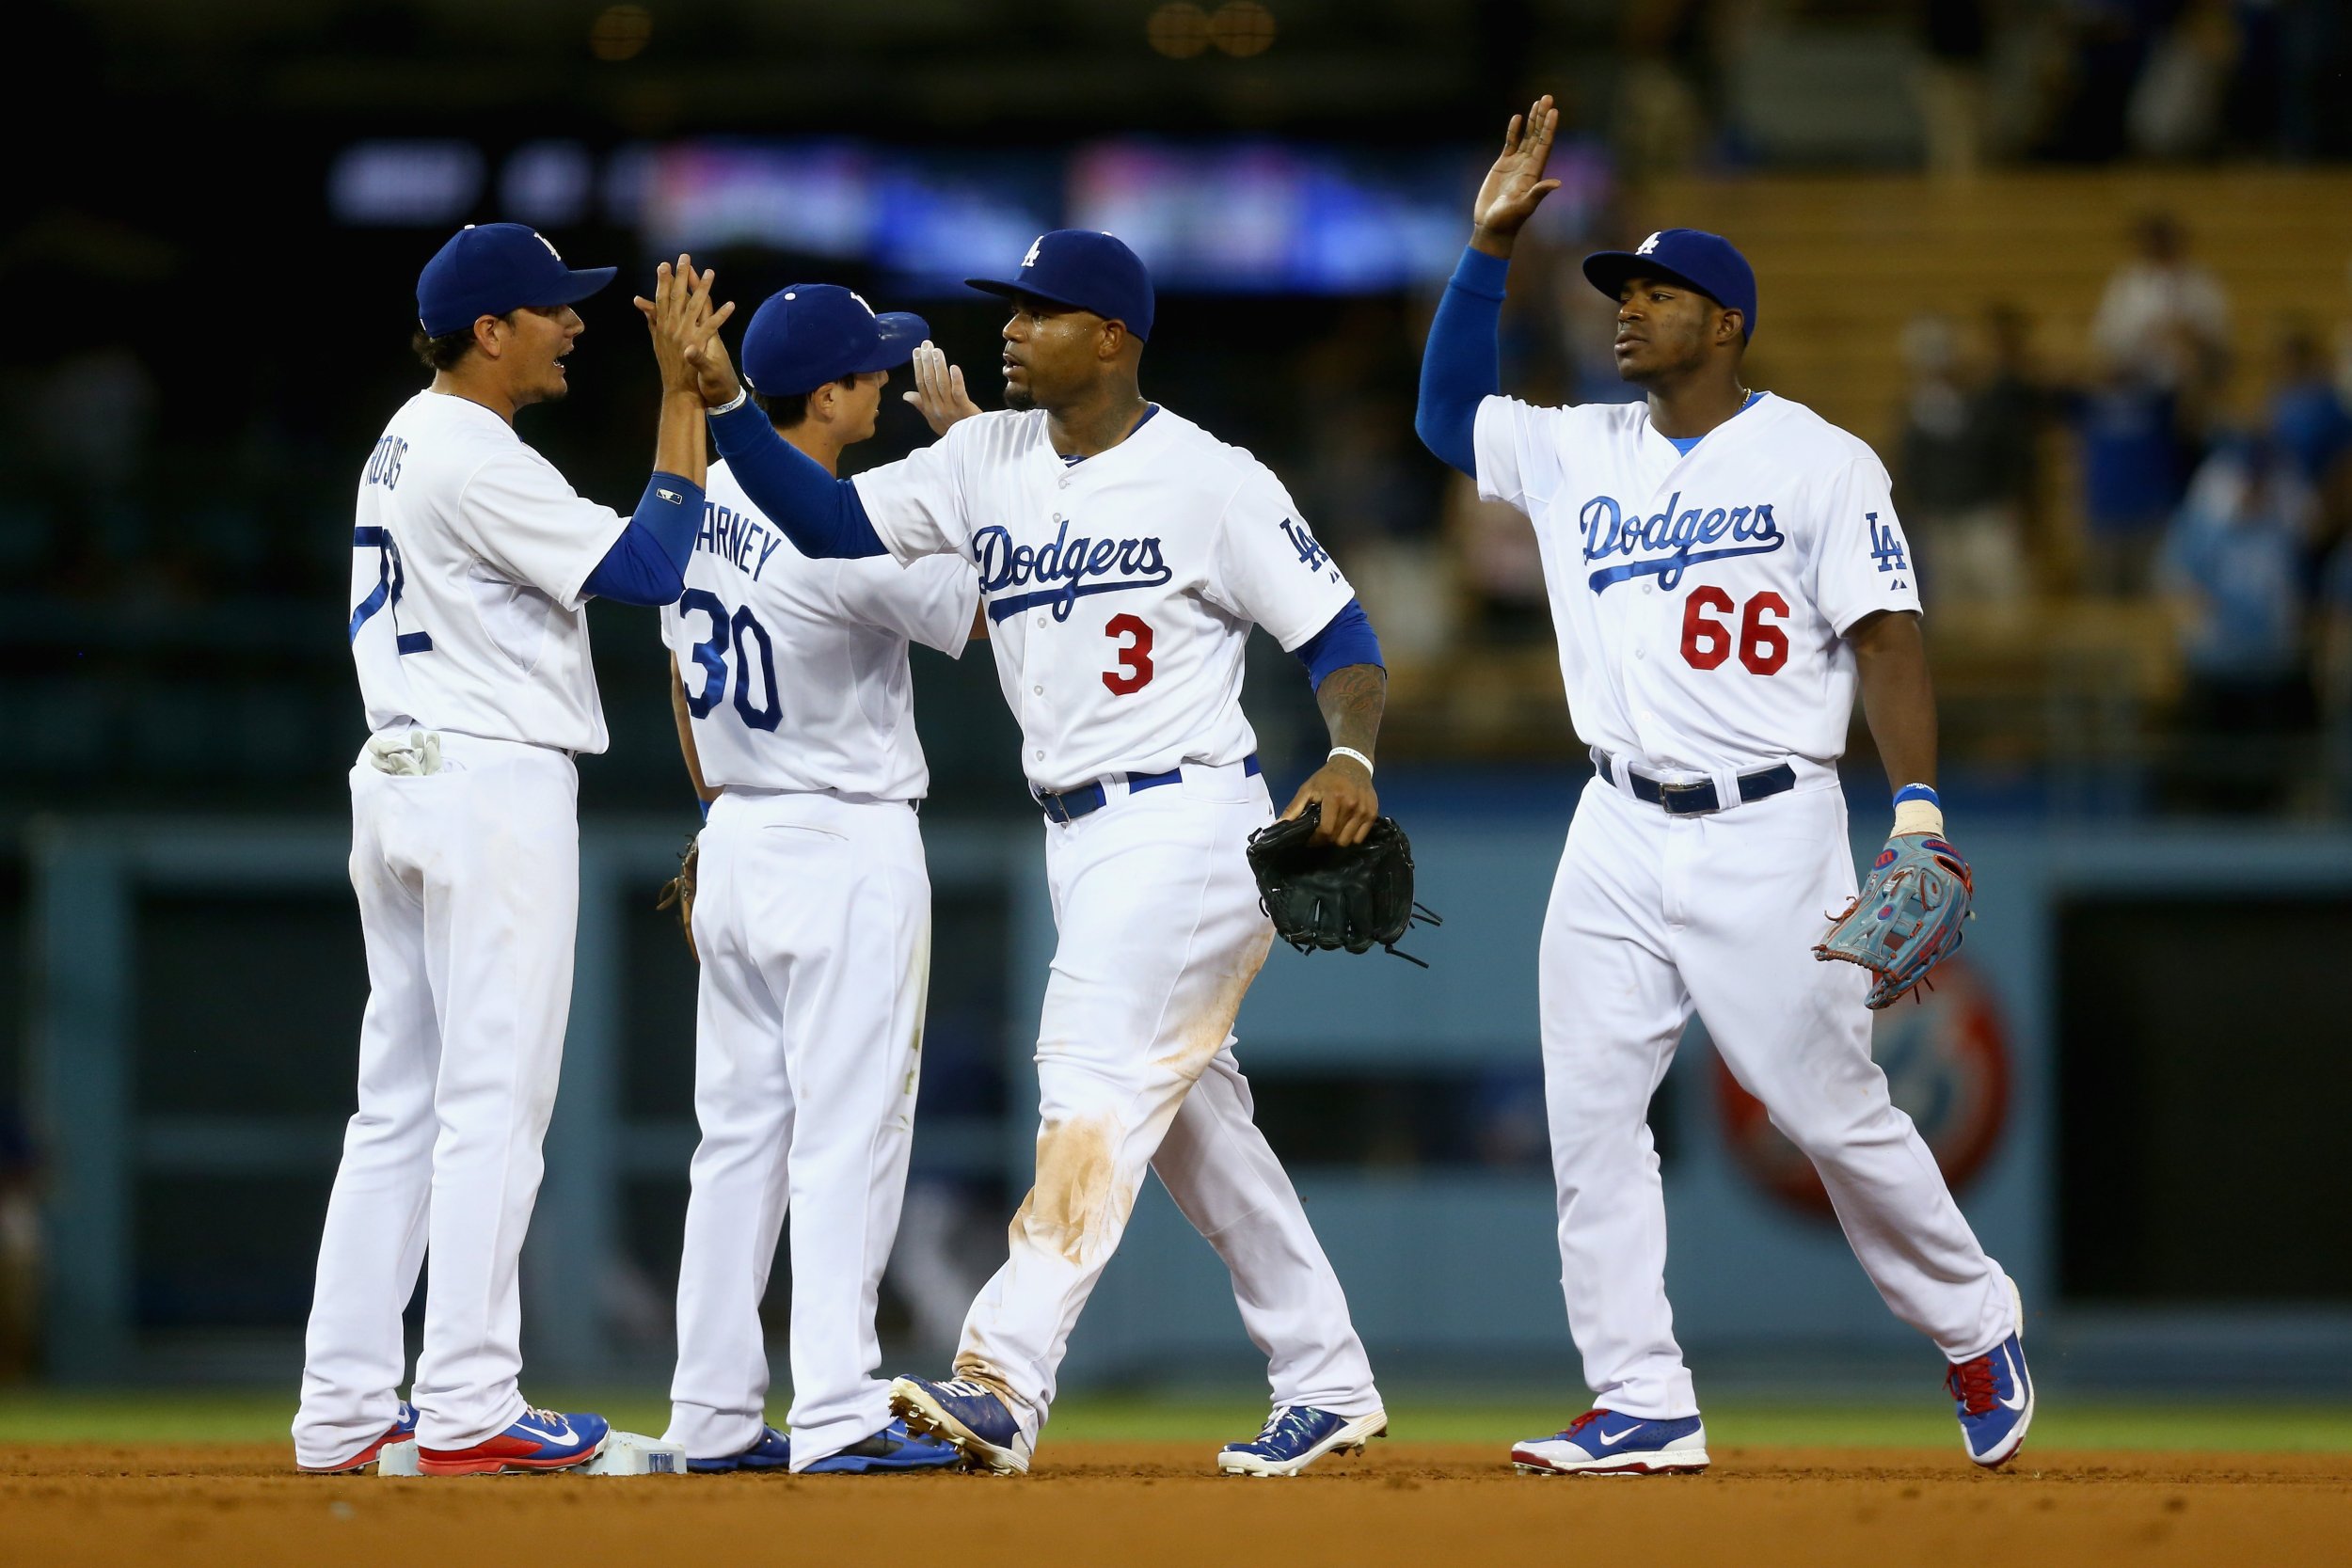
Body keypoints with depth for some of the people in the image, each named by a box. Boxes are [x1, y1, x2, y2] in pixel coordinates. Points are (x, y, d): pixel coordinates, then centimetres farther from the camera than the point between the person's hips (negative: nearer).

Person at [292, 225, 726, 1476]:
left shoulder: (404, 444, 15)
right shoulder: (476, 459, -15)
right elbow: (649, 566, -18)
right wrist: (684, 392, -16)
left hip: (395, 781, 10)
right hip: (495, 783, -10)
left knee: (400, 1102, 10)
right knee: (492, 1096, -8)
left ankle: (343, 1411, 9)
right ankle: (467, 1410, -9)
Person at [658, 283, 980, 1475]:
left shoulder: (701, 507, 5)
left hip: (737, 841, 8)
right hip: (847, 851, -8)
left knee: (740, 1131, 11)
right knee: (848, 1133, -6)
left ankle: (713, 1414, 12)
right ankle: (838, 1416, -9)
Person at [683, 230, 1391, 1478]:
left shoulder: (1210, 481, -9)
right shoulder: (989, 461, 8)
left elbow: (1336, 633, -7)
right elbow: (833, 522, 2)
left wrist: (1350, 756, -24)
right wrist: (725, 404, -10)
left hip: (1184, 824, -8)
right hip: (1078, 836, 8)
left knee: (1097, 1084, -18)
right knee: (1191, 1116, 12)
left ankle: (1003, 1384, -29)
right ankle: (1326, 1386, 22)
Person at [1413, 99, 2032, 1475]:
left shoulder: (1820, 463, -3)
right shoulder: (1583, 454, 12)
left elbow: (1887, 639, -8)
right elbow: (1451, 413, 19)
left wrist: (1919, 818, -18)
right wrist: (1493, 240, 10)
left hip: (1768, 834, -5)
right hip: (1617, 842, 5)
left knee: (1836, 1112, -2)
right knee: (1589, 1118, -2)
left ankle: (1975, 1329, 19)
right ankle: (1646, 1408, 1)